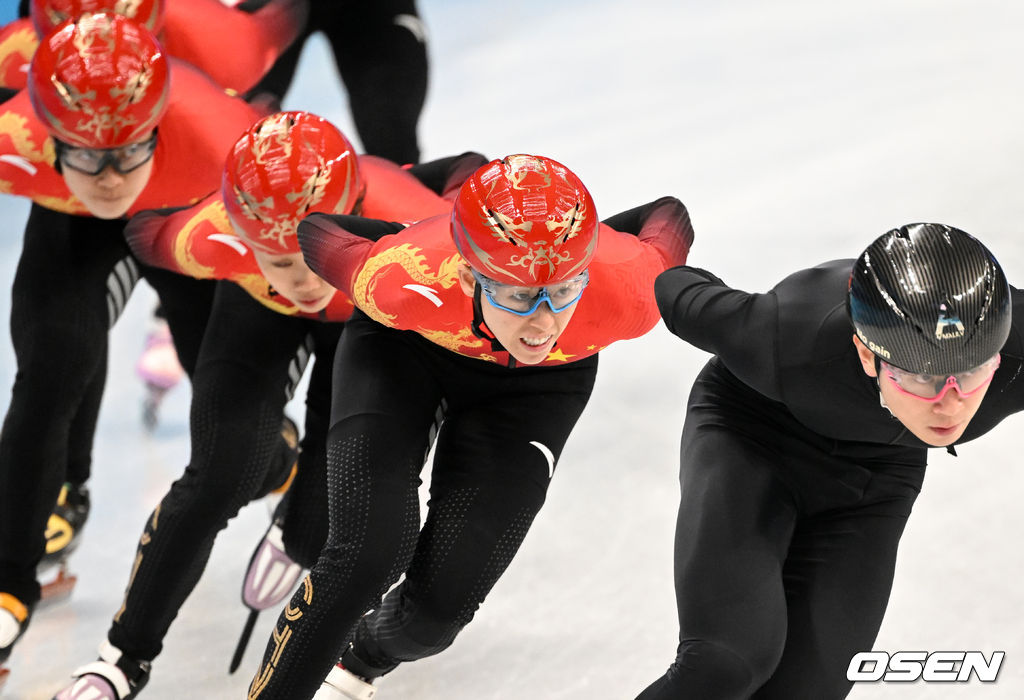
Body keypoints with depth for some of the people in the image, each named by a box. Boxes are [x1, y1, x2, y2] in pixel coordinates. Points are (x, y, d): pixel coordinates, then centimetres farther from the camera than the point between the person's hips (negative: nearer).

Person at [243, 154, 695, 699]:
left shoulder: (625, 292, -39)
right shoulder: (406, 280, -42)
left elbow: (667, 218, -16)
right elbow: (314, 230, -21)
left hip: (537, 385, 1)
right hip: (405, 348, -1)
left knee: (443, 599, -5)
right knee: (366, 556, -18)